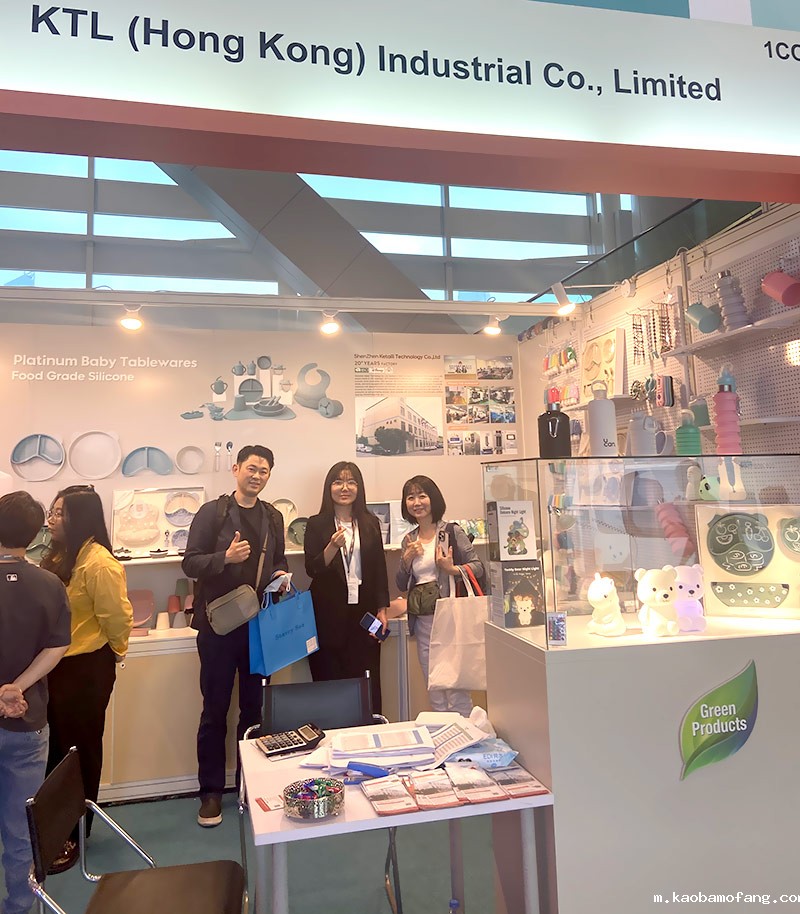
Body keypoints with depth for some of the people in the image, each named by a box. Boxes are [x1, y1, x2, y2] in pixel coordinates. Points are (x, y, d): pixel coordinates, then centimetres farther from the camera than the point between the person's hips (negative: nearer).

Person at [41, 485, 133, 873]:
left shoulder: (99, 563, -24)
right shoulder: (58, 556, 5)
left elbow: (118, 617, -19)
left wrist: (114, 652, -4)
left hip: (86, 669, -8)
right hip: (55, 664, 8)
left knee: (80, 748, 9)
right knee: (57, 746, 21)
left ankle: (73, 835, 27)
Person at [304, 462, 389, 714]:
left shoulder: (371, 523, 9)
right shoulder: (317, 524, 2)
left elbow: (380, 568, 10)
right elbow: (312, 569, -4)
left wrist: (382, 610, 5)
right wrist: (334, 546, -21)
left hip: (364, 609, 2)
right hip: (329, 613, -2)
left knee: (368, 682, 3)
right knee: (329, 681, 0)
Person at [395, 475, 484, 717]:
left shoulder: (452, 532, -4)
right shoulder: (409, 540, 12)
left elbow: (478, 567, -5)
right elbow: (402, 585, 15)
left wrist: (452, 569, -22)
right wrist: (407, 561, -2)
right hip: (422, 622, 6)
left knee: (456, 686, -6)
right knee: (434, 692, 12)